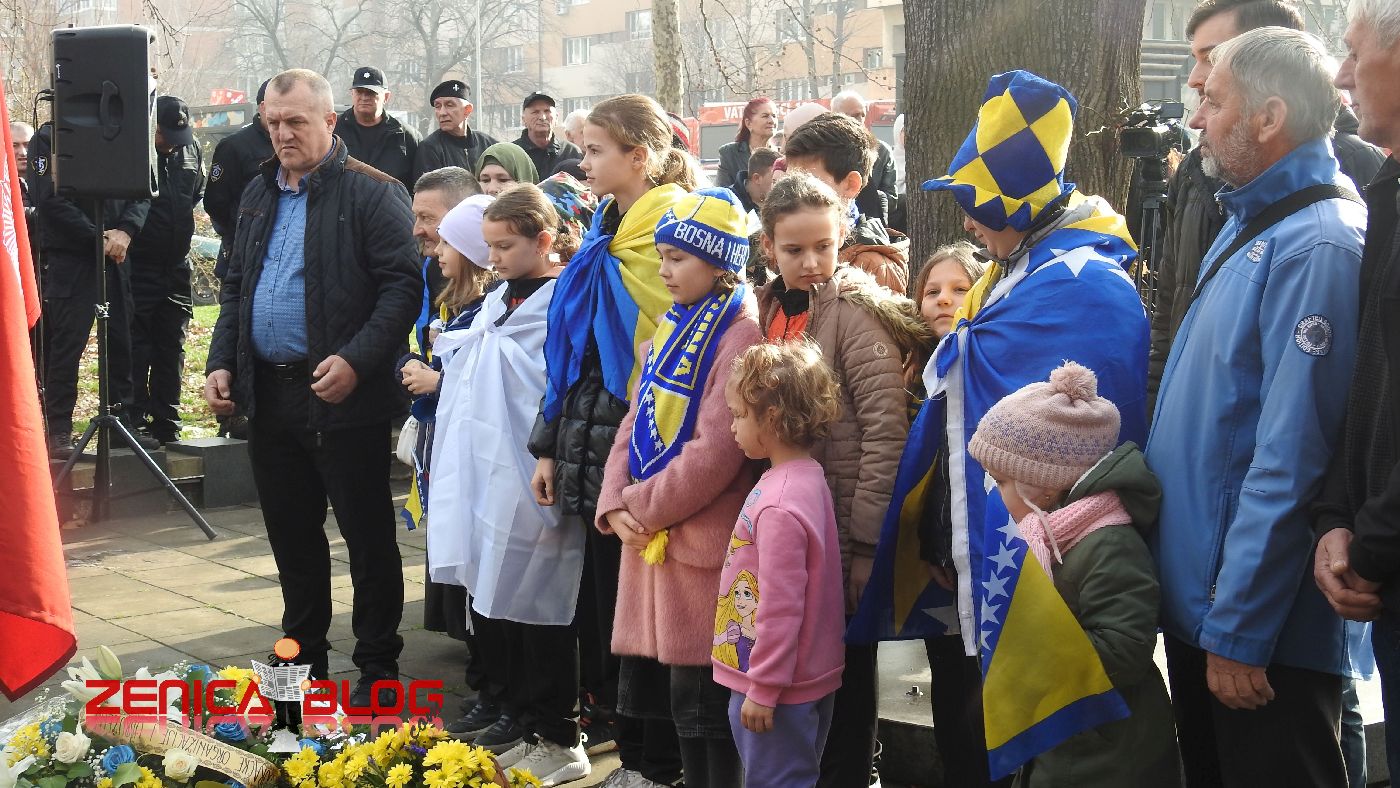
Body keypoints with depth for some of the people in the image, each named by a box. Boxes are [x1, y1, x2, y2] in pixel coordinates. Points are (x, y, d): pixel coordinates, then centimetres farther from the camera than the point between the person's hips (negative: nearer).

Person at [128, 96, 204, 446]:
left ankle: (167, 428, 20)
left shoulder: (190, 149, 7)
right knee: (137, 351, -3)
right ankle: (137, 424, 3)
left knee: (171, 349, 12)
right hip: (137, 269, -6)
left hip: (176, 269, 7)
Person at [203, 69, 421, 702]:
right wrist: (221, 361, 8)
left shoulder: (373, 194, -7)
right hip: (268, 395, 7)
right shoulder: (258, 194, 15)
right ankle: (303, 659, 29)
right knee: (290, 534, 16)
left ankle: (378, 669, 14)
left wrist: (356, 360, -23)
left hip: (344, 399, -7)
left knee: (367, 537, 3)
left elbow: (403, 286, -13)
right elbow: (235, 286, 21)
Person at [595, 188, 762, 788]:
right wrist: (615, 505, -2)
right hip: (650, 536, 8)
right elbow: (636, 424, 13)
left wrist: (642, 507, -11)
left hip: (702, 541, -8)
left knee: (702, 703, -1)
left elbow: (715, 451, -20)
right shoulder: (673, 331, 14)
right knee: (673, 693, 15)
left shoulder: (741, 336, -13)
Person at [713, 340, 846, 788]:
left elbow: (781, 608, -25)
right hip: (806, 680, 10)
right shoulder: (806, 478, 4)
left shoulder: (781, 506, -27)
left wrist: (762, 689, -16)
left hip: (776, 686, -10)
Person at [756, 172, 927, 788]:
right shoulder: (768, 310, 8)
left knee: (845, 675, 5)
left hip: (841, 541, -6)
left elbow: (886, 432, -15)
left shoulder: (855, 311, -10)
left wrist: (867, 544, -18)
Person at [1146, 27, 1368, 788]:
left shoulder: (1316, 246, -21)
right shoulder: (1247, 225, 9)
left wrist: (1237, 630, -23)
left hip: (1258, 628, -9)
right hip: (1193, 598, 9)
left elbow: (1290, 462, -25)